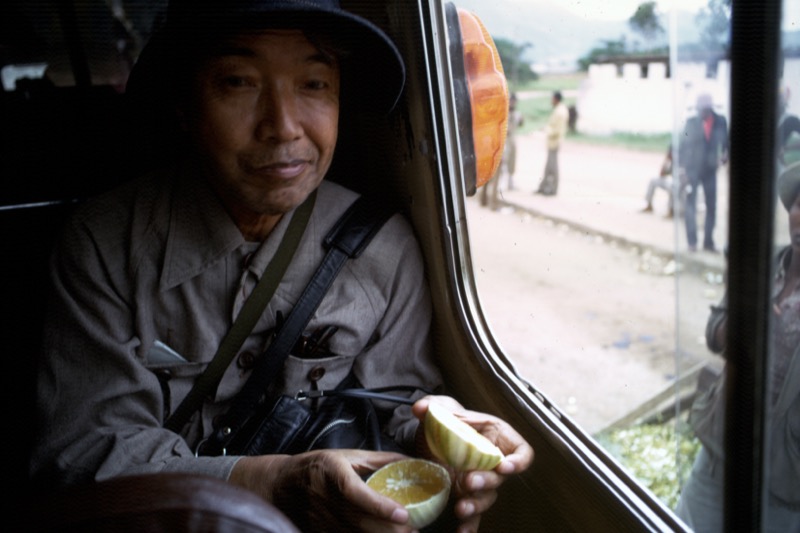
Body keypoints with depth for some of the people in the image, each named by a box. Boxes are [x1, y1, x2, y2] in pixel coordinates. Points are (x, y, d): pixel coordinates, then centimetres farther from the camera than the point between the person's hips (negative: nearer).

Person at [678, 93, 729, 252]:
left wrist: (725, 156, -5)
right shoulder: (691, 122, -4)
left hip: (710, 170, 2)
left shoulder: (720, 121, -1)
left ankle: (708, 242, 14)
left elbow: (725, 141, 10)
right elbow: (683, 145, 0)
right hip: (692, 169, -2)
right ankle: (692, 242, 1)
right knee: (690, 205, -5)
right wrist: (682, 166, -5)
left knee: (711, 206, 5)